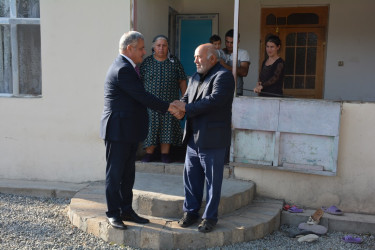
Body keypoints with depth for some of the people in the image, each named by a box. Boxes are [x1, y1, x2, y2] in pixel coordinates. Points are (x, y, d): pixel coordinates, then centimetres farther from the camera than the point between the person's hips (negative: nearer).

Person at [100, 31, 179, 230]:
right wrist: (167, 108, -13)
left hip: (129, 131, 10)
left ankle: (126, 210, 25)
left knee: (128, 173, 15)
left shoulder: (126, 67, 16)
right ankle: (113, 214, 13)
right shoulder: (122, 69, -18)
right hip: (118, 130, -10)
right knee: (115, 173, 1)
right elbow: (142, 97, -20)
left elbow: (138, 97, 15)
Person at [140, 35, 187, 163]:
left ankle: (165, 153, 16)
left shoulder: (174, 62, 3)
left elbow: (182, 81, 6)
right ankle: (149, 153, 15)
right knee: (150, 127, 2)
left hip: (170, 103, 0)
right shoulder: (147, 62, 3)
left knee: (168, 127, 3)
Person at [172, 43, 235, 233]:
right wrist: (179, 107, -12)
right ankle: (190, 212, 26)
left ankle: (210, 217, 15)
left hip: (212, 139, -8)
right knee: (191, 177, 13)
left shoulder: (223, 76, -10)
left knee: (212, 180, 3)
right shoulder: (195, 78, 18)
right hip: (193, 138, 8)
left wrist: (187, 108, -19)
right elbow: (186, 98, 12)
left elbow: (215, 100, -23)